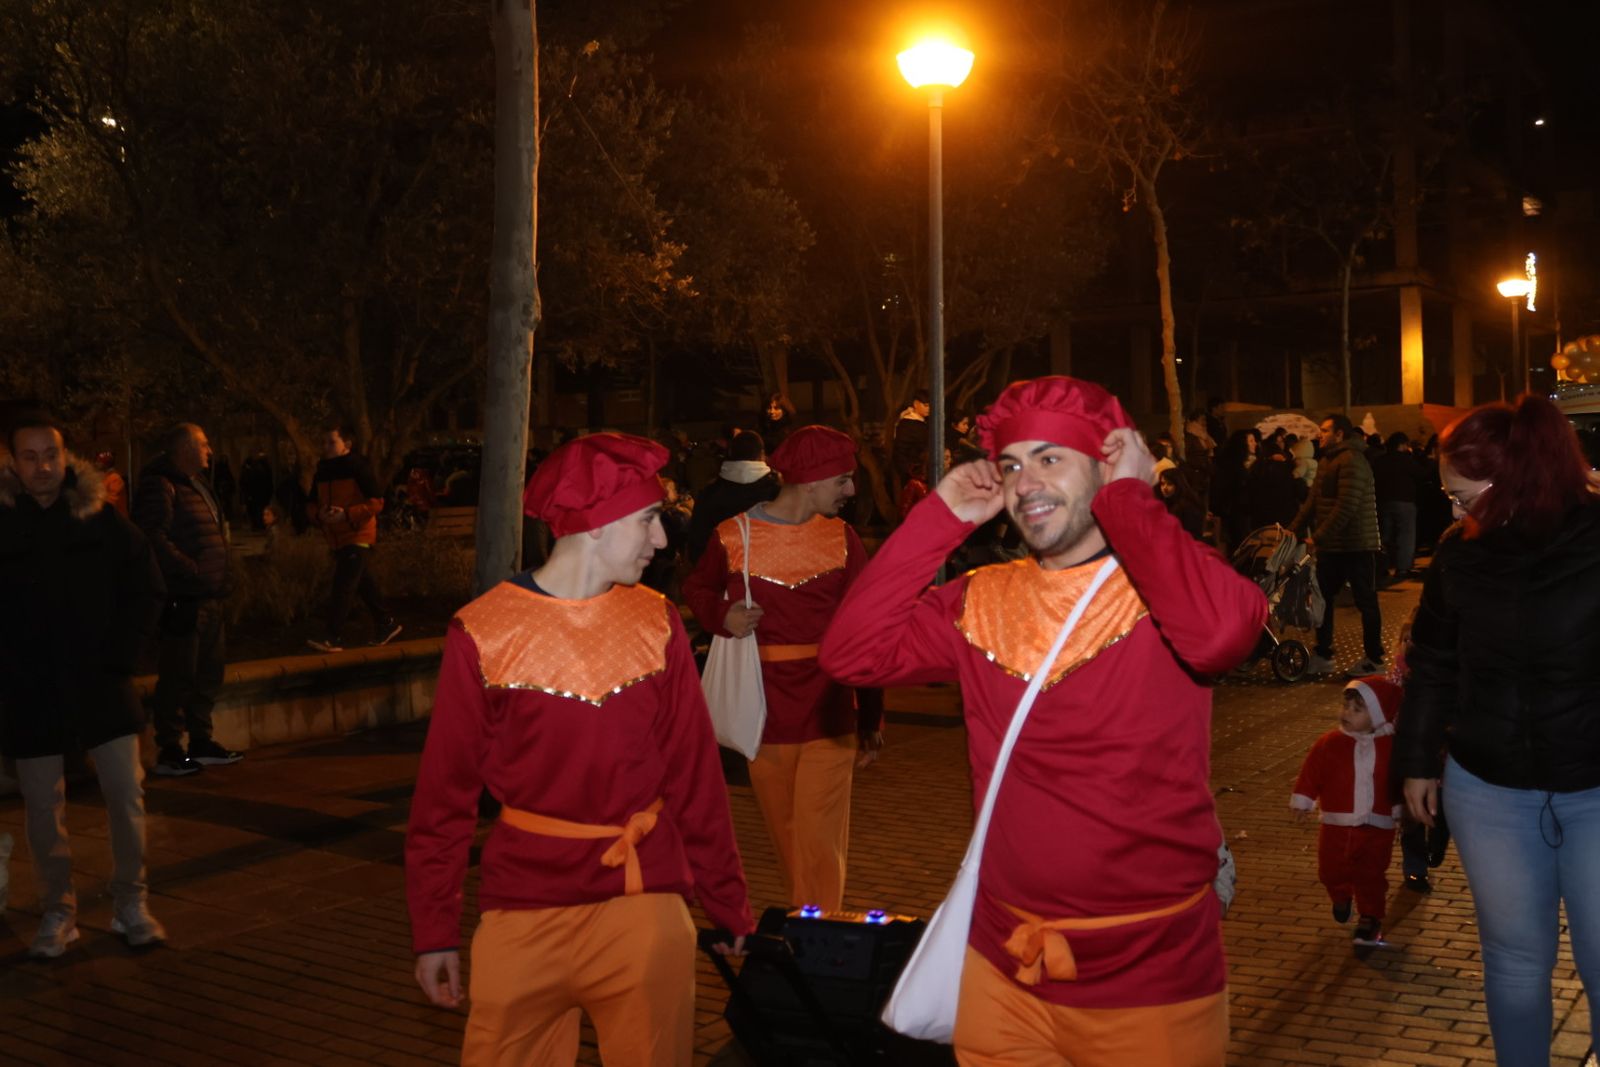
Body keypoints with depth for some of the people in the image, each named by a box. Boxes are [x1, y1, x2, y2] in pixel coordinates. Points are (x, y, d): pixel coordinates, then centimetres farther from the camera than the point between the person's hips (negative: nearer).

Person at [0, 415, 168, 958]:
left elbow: (146, 588, 5)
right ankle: (57, 914, 20)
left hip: (101, 686, 1)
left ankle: (131, 905, 15)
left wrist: (121, 653, -3)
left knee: (127, 796, 1)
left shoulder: (101, 518, -1)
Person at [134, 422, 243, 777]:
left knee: (209, 670, 14)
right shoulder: (160, 486, -11)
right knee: (179, 674, -5)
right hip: (184, 597, -10)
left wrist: (221, 575, 15)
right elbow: (154, 538, -21)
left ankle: (200, 741, 24)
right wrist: (192, 572, -21)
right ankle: (169, 751, 2)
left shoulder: (196, 483, 20)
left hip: (209, 596, 10)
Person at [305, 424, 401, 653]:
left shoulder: (358, 467, -10)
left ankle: (334, 638, -12)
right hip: (337, 539, 7)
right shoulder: (321, 471, 10)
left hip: (358, 537, -7)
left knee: (342, 587, -12)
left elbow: (377, 502, -15)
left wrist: (347, 514, -23)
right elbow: (311, 505, 15)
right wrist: (319, 514, -8)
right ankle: (386, 623, 28)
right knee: (364, 584, 15)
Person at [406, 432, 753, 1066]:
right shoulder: (484, 634, -7)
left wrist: (729, 905, 7)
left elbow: (694, 774, 5)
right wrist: (434, 929, 0)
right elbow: (445, 792, -1)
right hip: (525, 912, -2)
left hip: (646, 905, 2)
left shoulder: (656, 623, 2)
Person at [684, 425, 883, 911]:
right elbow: (696, 588, 15)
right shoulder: (733, 537, -3)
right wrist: (722, 615, -8)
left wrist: (872, 718, 3)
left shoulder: (841, 537, 2)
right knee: (785, 839, 13)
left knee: (820, 844, -6)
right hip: (765, 720, 0)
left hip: (828, 719, 0)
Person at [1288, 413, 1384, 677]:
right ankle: (1323, 655, 18)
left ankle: (1374, 659, 9)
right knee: (1322, 598, 10)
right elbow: (1313, 500, 16)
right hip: (1331, 546, 9)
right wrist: (1292, 529, 7)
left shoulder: (1351, 461, -16)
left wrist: (1318, 536, -23)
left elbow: (1346, 506, -23)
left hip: (1357, 546, -9)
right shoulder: (1327, 461, 15)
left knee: (1366, 602, 1)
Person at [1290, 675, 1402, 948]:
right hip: (1337, 825, 2)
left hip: (1377, 828, -1)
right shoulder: (1329, 743, -5)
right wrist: (1302, 800, -4)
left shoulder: (1391, 746, -5)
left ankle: (1370, 919, 19)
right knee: (1331, 871, 10)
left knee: (1371, 876, 3)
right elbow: (1312, 772, -2)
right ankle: (1341, 898, 41)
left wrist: (1401, 809, 3)